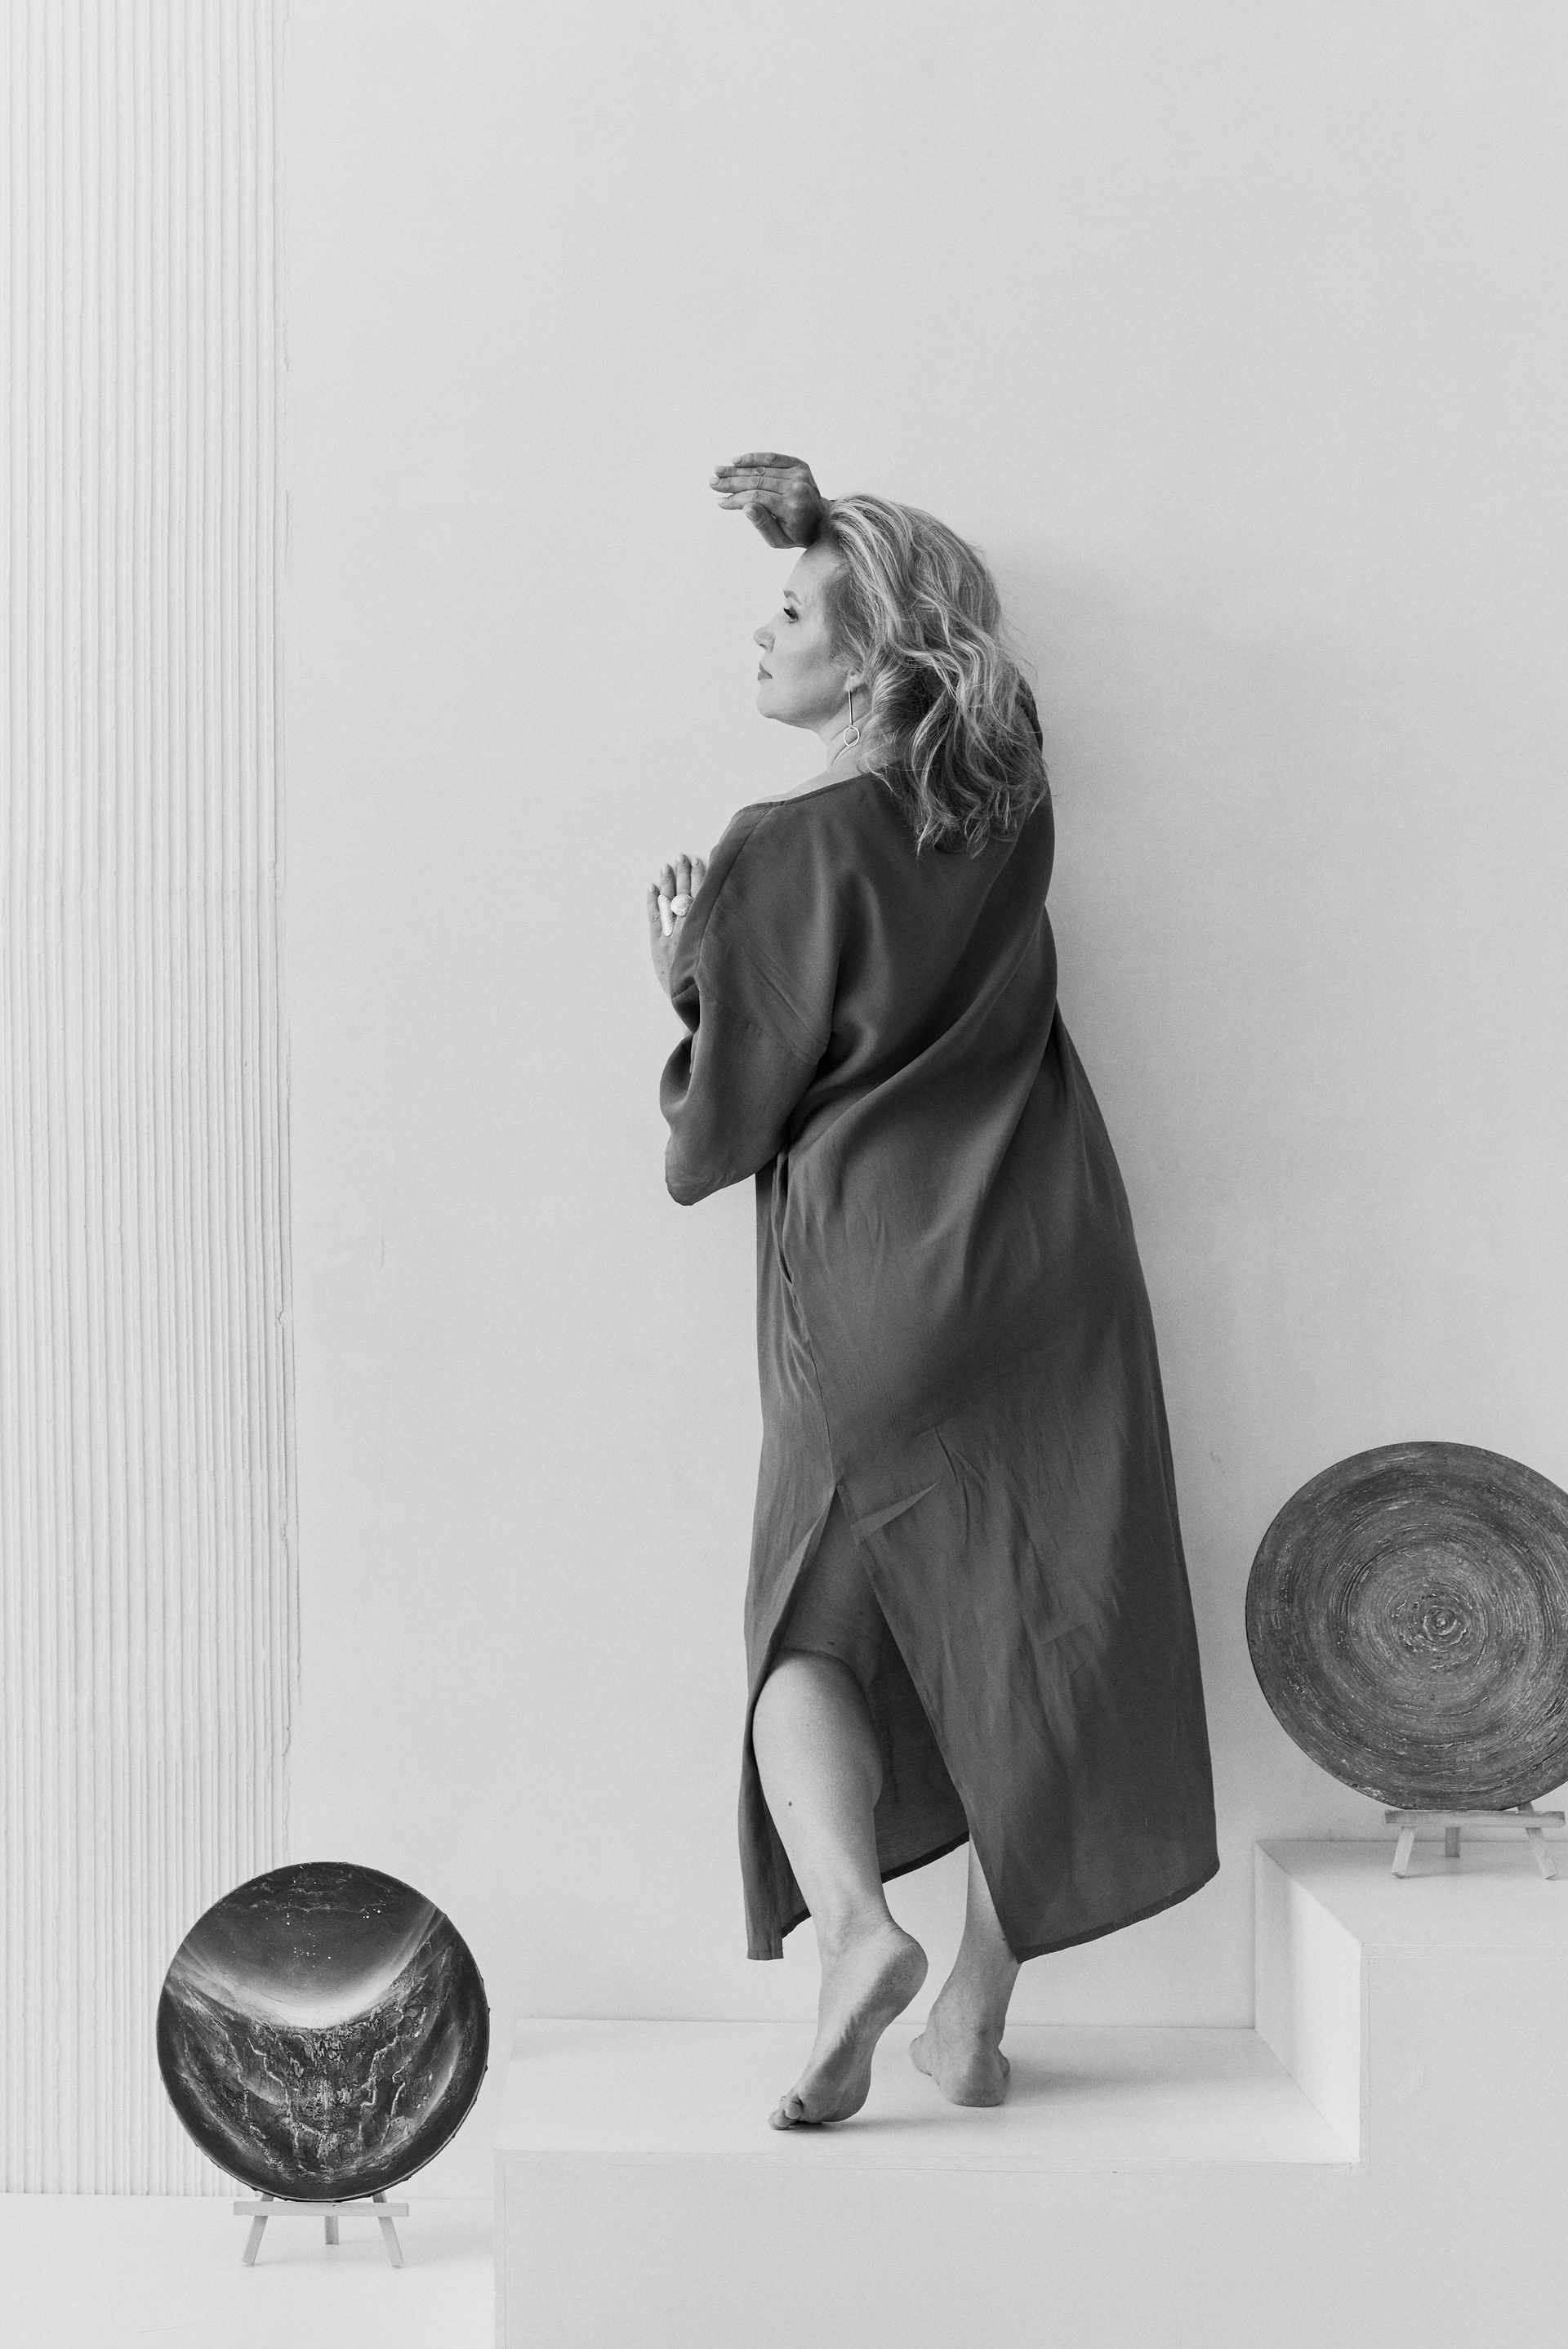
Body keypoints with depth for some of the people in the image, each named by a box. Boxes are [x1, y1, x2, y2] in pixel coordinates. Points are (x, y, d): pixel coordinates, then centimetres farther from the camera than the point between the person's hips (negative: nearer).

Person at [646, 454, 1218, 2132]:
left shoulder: (781, 858, -12)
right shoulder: (1007, 806, 2)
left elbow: (716, 1143, -7)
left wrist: (686, 995, 9)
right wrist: (826, 519, 23)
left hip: (866, 1290, -4)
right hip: (1045, 1279, 4)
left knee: (813, 1626, 14)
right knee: (1039, 1630, 12)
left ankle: (852, 1925, -9)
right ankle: (979, 2011, 17)